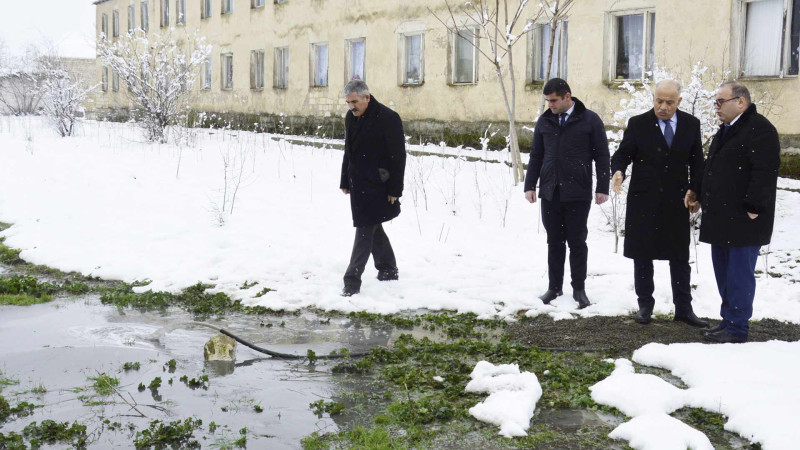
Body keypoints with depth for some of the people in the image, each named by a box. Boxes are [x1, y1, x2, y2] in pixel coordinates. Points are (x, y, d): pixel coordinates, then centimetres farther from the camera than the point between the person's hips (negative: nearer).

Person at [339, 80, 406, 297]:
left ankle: (352, 281, -6)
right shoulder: (351, 117, 9)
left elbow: (398, 156, -13)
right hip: (358, 184, 8)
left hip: (376, 186, -8)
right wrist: (345, 182, 18)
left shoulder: (388, 118, -15)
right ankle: (388, 269, 31)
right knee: (373, 228, 16)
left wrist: (395, 190, -15)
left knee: (365, 231, -8)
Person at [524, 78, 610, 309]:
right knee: (554, 242, 9)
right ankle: (554, 287, 19)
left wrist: (602, 188, -6)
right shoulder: (545, 121, 9)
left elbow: (602, 156, -1)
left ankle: (579, 289, 14)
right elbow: (536, 156, 14)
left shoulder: (590, 120, -1)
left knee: (577, 242, 3)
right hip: (550, 193, 3)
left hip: (578, 194, -3)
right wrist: (530, 185, 8)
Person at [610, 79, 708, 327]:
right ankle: (645, 305, 21)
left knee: (680, 258, 8)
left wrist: (695, 191, -3)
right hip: (643, 202, -1)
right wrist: (618, 171, -26)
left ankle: (683, 309, 18)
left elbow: (697, 161, 7)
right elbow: (622, 155, -5)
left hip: (677, 202, 2)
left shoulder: (691, 124, 3)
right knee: (642, 256, 7)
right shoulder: (638, 124, -4)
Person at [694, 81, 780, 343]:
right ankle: (728, 320, 24)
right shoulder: (726, 130, 18)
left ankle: (737, 328, 3)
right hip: (721, 218, 10)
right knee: (723, 272, 14)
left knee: (739, 274, -4)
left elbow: (765, 172, -20)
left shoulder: (759, 129, -13)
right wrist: (702, 198, 18)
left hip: (743, 220, -10)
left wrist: (753, 208, -21)